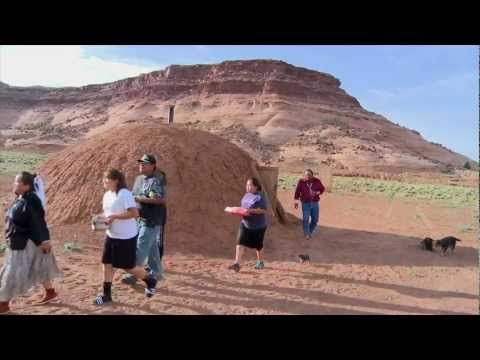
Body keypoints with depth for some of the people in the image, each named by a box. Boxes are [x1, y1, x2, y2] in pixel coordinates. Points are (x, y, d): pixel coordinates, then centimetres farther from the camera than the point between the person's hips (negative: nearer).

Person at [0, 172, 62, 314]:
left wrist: (44, 240, -21)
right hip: (19, 242, 10)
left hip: (26, 244, -10)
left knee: (13, 272, 2)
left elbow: (39, 222, -23)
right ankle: (50, 292, 35)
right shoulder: (20, 199, 7)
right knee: (38, 268, 20)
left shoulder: (30, 201, -24)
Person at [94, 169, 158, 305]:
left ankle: (150, 281, 26)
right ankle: (106, 294, 24)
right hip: (111, 236, 8)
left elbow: (134, 213, -27)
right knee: (107, 264, 10)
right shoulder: (107, 195, 8)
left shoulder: (124, 194, -20)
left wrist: (115, 216, -26)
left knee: (128, 267, 3)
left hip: (126, 237, -8)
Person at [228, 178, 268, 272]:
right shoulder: (246, 195, 6)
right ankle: (237, 263, -9)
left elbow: (264, 210, -22)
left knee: (257, 245, 12)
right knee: (240, 242, -10)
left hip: (258, 225, -5)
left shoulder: (259, 197, -15)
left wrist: (251, 211, -30)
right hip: (245, 223, 5)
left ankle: (260, 262, 36)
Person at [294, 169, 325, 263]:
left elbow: (322, 189, 7)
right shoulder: (301, 182, -6)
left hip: (315, 203, 2)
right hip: (305, 203, -2)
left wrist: (317, 193, -13)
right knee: (306, 219, -11)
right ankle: (307, 236, -9)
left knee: (315, 220, 7)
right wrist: (296, 201, 0)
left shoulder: (317, 181, -3)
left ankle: (310, 233, 29)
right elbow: (297, 191, 2)